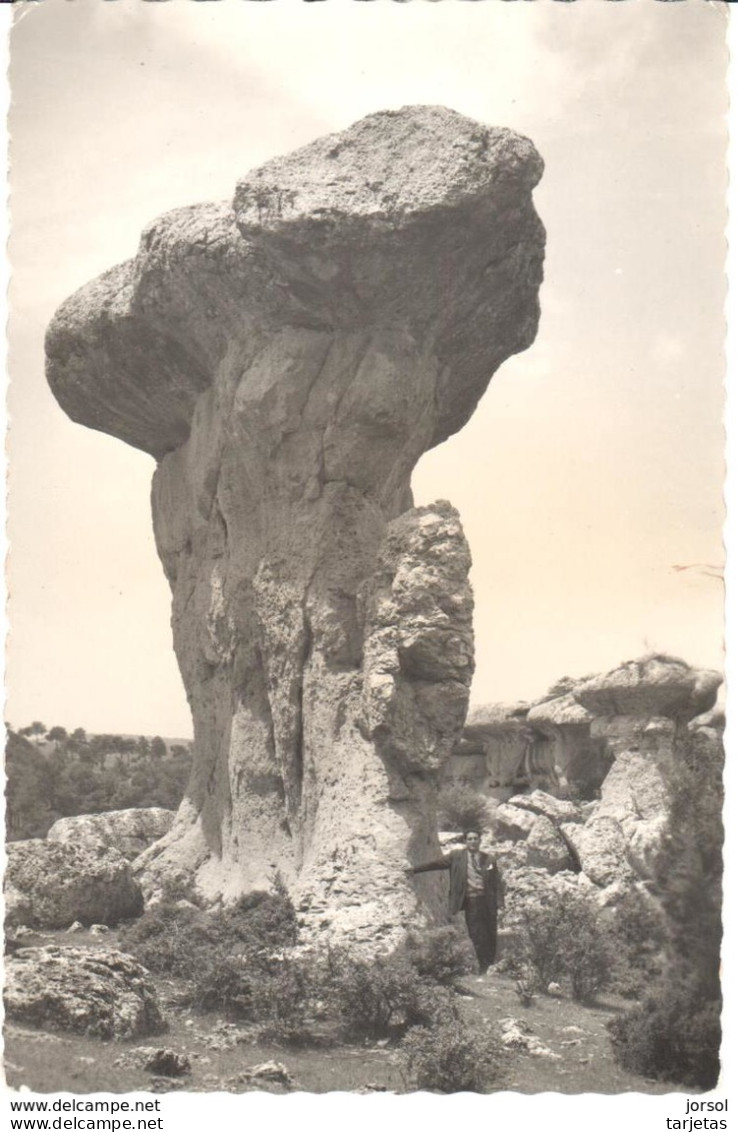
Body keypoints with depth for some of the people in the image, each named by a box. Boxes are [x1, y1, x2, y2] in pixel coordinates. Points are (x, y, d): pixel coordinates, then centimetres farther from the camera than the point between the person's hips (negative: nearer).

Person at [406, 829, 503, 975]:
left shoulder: (489, 860, 9)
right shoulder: (457, 856, 7)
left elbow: (497, 883, 10)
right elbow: (437, 863, 3)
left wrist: (498, 902, -2)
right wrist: (415, 868, -4)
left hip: (488, 901, 1)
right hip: (471, 902, -1)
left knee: (491, 936, 3)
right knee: (477, 937, -4)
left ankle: (492, 966, 17)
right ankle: (484, 968, 4)